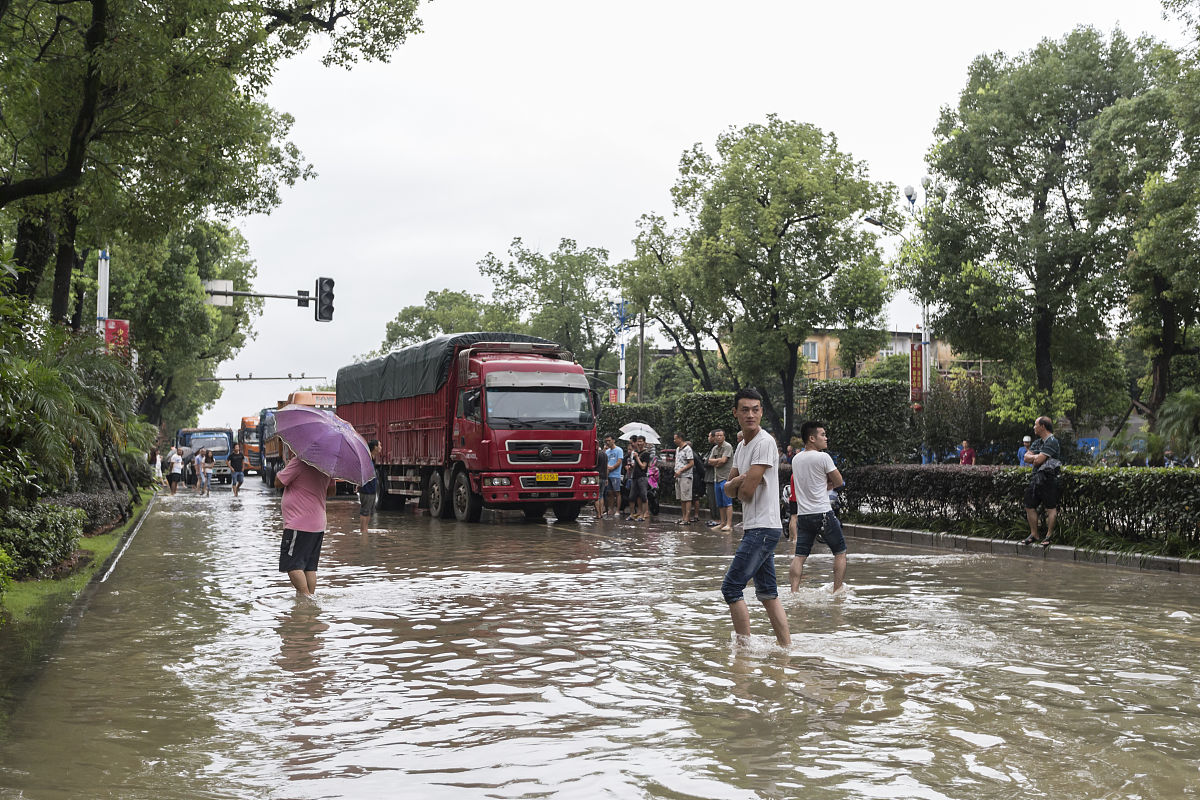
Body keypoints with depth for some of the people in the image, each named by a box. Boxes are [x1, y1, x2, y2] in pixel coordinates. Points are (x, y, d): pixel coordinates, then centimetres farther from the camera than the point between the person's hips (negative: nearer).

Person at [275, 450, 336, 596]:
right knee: (310, 566, 11)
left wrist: (287, 463, 5)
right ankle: (311, 596, 12)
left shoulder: (298, 462, -15)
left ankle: (305, 595, -12)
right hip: (318, 526, 9)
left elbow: (278, 482, -7)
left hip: (298, 525, -9)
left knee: (292, 565, -6)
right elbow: (331, 491, 19)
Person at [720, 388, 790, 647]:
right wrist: (739, 481, -7)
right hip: (756, 528, 10)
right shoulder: (742, 446, 15)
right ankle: (786, 646, 16)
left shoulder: (764, 442, -15)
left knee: (731, 587, -9)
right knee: (767, 593, 12)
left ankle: (744, 646, -2)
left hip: (763, 528, -10)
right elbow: (729, 487, 15)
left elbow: (746, 492, -20)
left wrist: (743, 486, 4)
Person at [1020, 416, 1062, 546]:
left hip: (1048, 478, -9)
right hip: (1036, 477, 9)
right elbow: (1026, 457, 10)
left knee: (1050, 508, -3)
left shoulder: (1052, 442, -12)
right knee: (1030, 506, 10)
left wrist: (1034, 458, 1)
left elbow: (1039, 460, -19)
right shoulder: (1037, 442, 17)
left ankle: (1049, 535, 2)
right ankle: (1034, 535, 18)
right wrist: (1036, 458, -7)